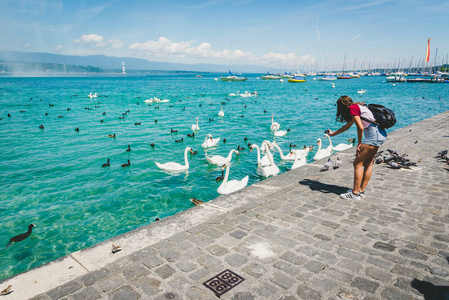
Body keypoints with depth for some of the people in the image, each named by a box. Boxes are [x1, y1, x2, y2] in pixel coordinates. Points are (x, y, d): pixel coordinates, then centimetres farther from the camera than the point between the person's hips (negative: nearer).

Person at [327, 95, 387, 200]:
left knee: (358, 163, -4)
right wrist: (333, 133, 45)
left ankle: (355, 193, 1)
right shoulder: (357, 107, 22)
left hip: (374, 135, -10)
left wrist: (359, 144, -7)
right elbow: (347, 126, 35)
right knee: (368, 163, 14)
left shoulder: (352, 108, -8)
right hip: (380, 134, 10)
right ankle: (362, 190, 22)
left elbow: (360, 127, -17)